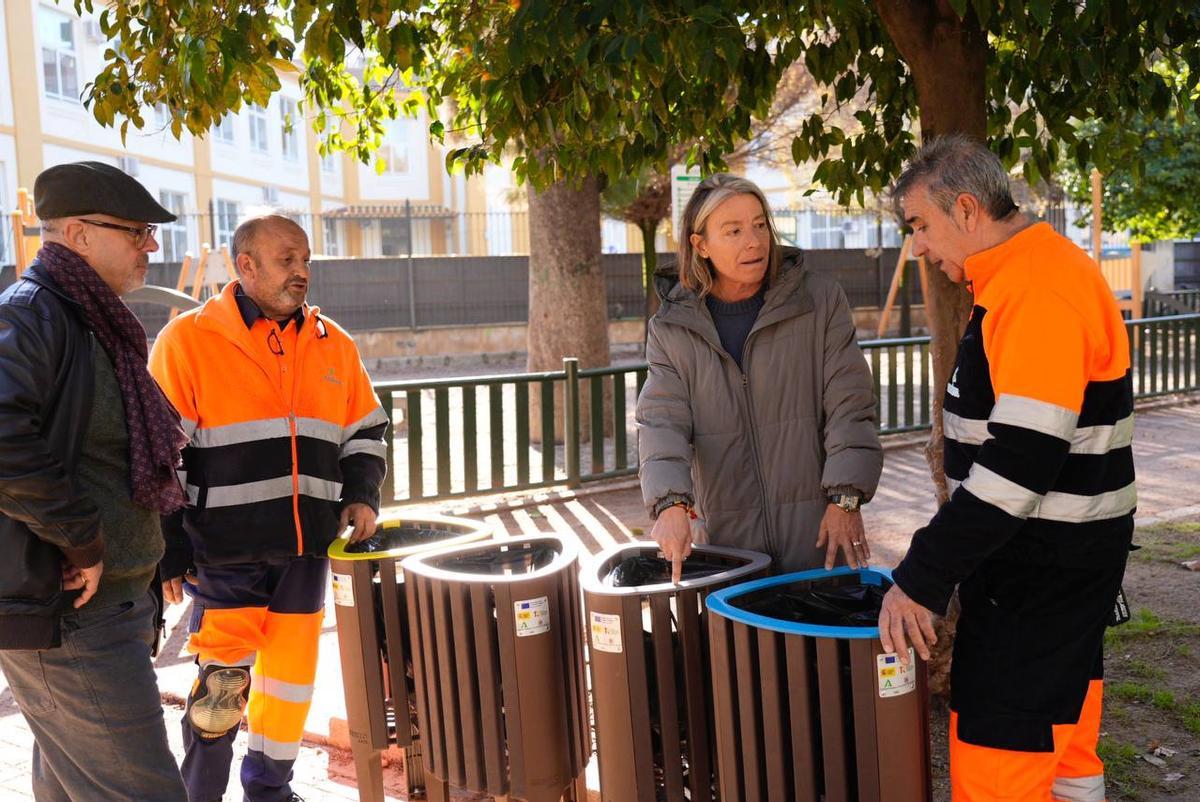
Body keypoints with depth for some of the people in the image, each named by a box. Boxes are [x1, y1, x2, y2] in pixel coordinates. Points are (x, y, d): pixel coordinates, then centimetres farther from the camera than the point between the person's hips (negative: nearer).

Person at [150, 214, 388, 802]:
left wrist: (361, 494, 1)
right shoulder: (189, 340, -6)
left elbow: (365, 431, 18)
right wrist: (168, 551, -7)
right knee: (222, 687, 1)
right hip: (224, 553, -4)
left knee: (291, 678, 13)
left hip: (305, 552, 5)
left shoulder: (333, 345, 8)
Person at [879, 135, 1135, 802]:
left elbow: (1021, 462, -28)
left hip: (1047, 569, -10)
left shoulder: (1038, 290, -21)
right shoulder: (1020, 279, 12)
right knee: (1065, 748, 21)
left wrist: (922, 579, -24)